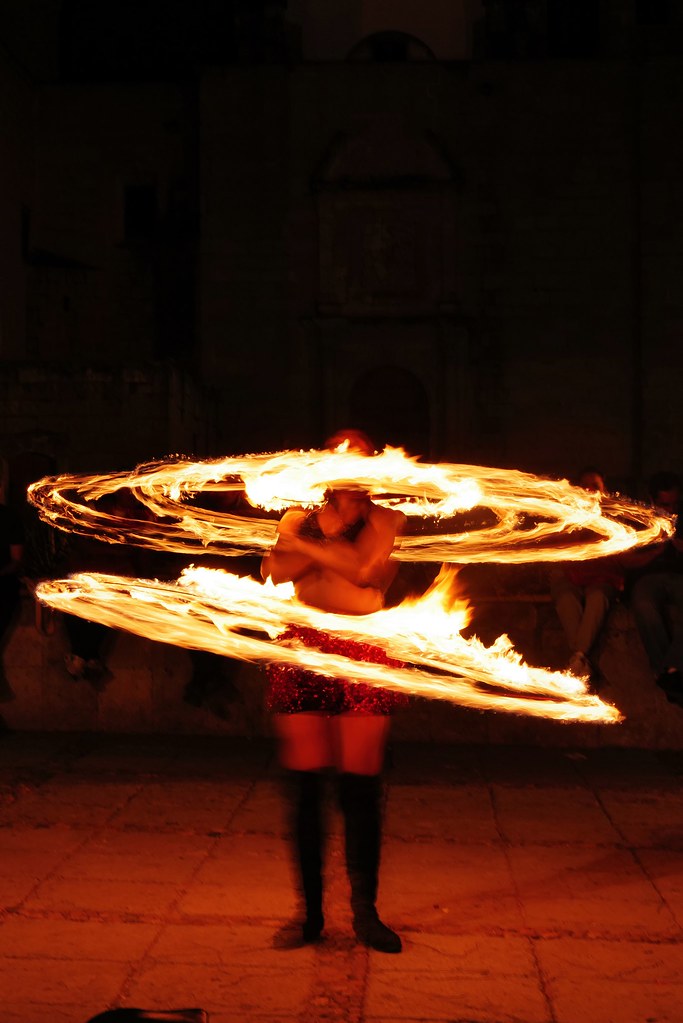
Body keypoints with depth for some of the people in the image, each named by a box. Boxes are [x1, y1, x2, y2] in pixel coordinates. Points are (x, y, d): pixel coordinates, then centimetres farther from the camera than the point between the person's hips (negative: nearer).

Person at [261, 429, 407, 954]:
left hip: (362, 654, -1)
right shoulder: (299, 517, 16)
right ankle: (311, 911, 12)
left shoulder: (386, 520, 10)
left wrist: (306, 545, -2)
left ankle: (365, 911, 10)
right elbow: (275, 572, -2)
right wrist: (331, 537, -7)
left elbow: (368, 569, -9)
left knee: (362, 788, -3)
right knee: (306, 787, 0)